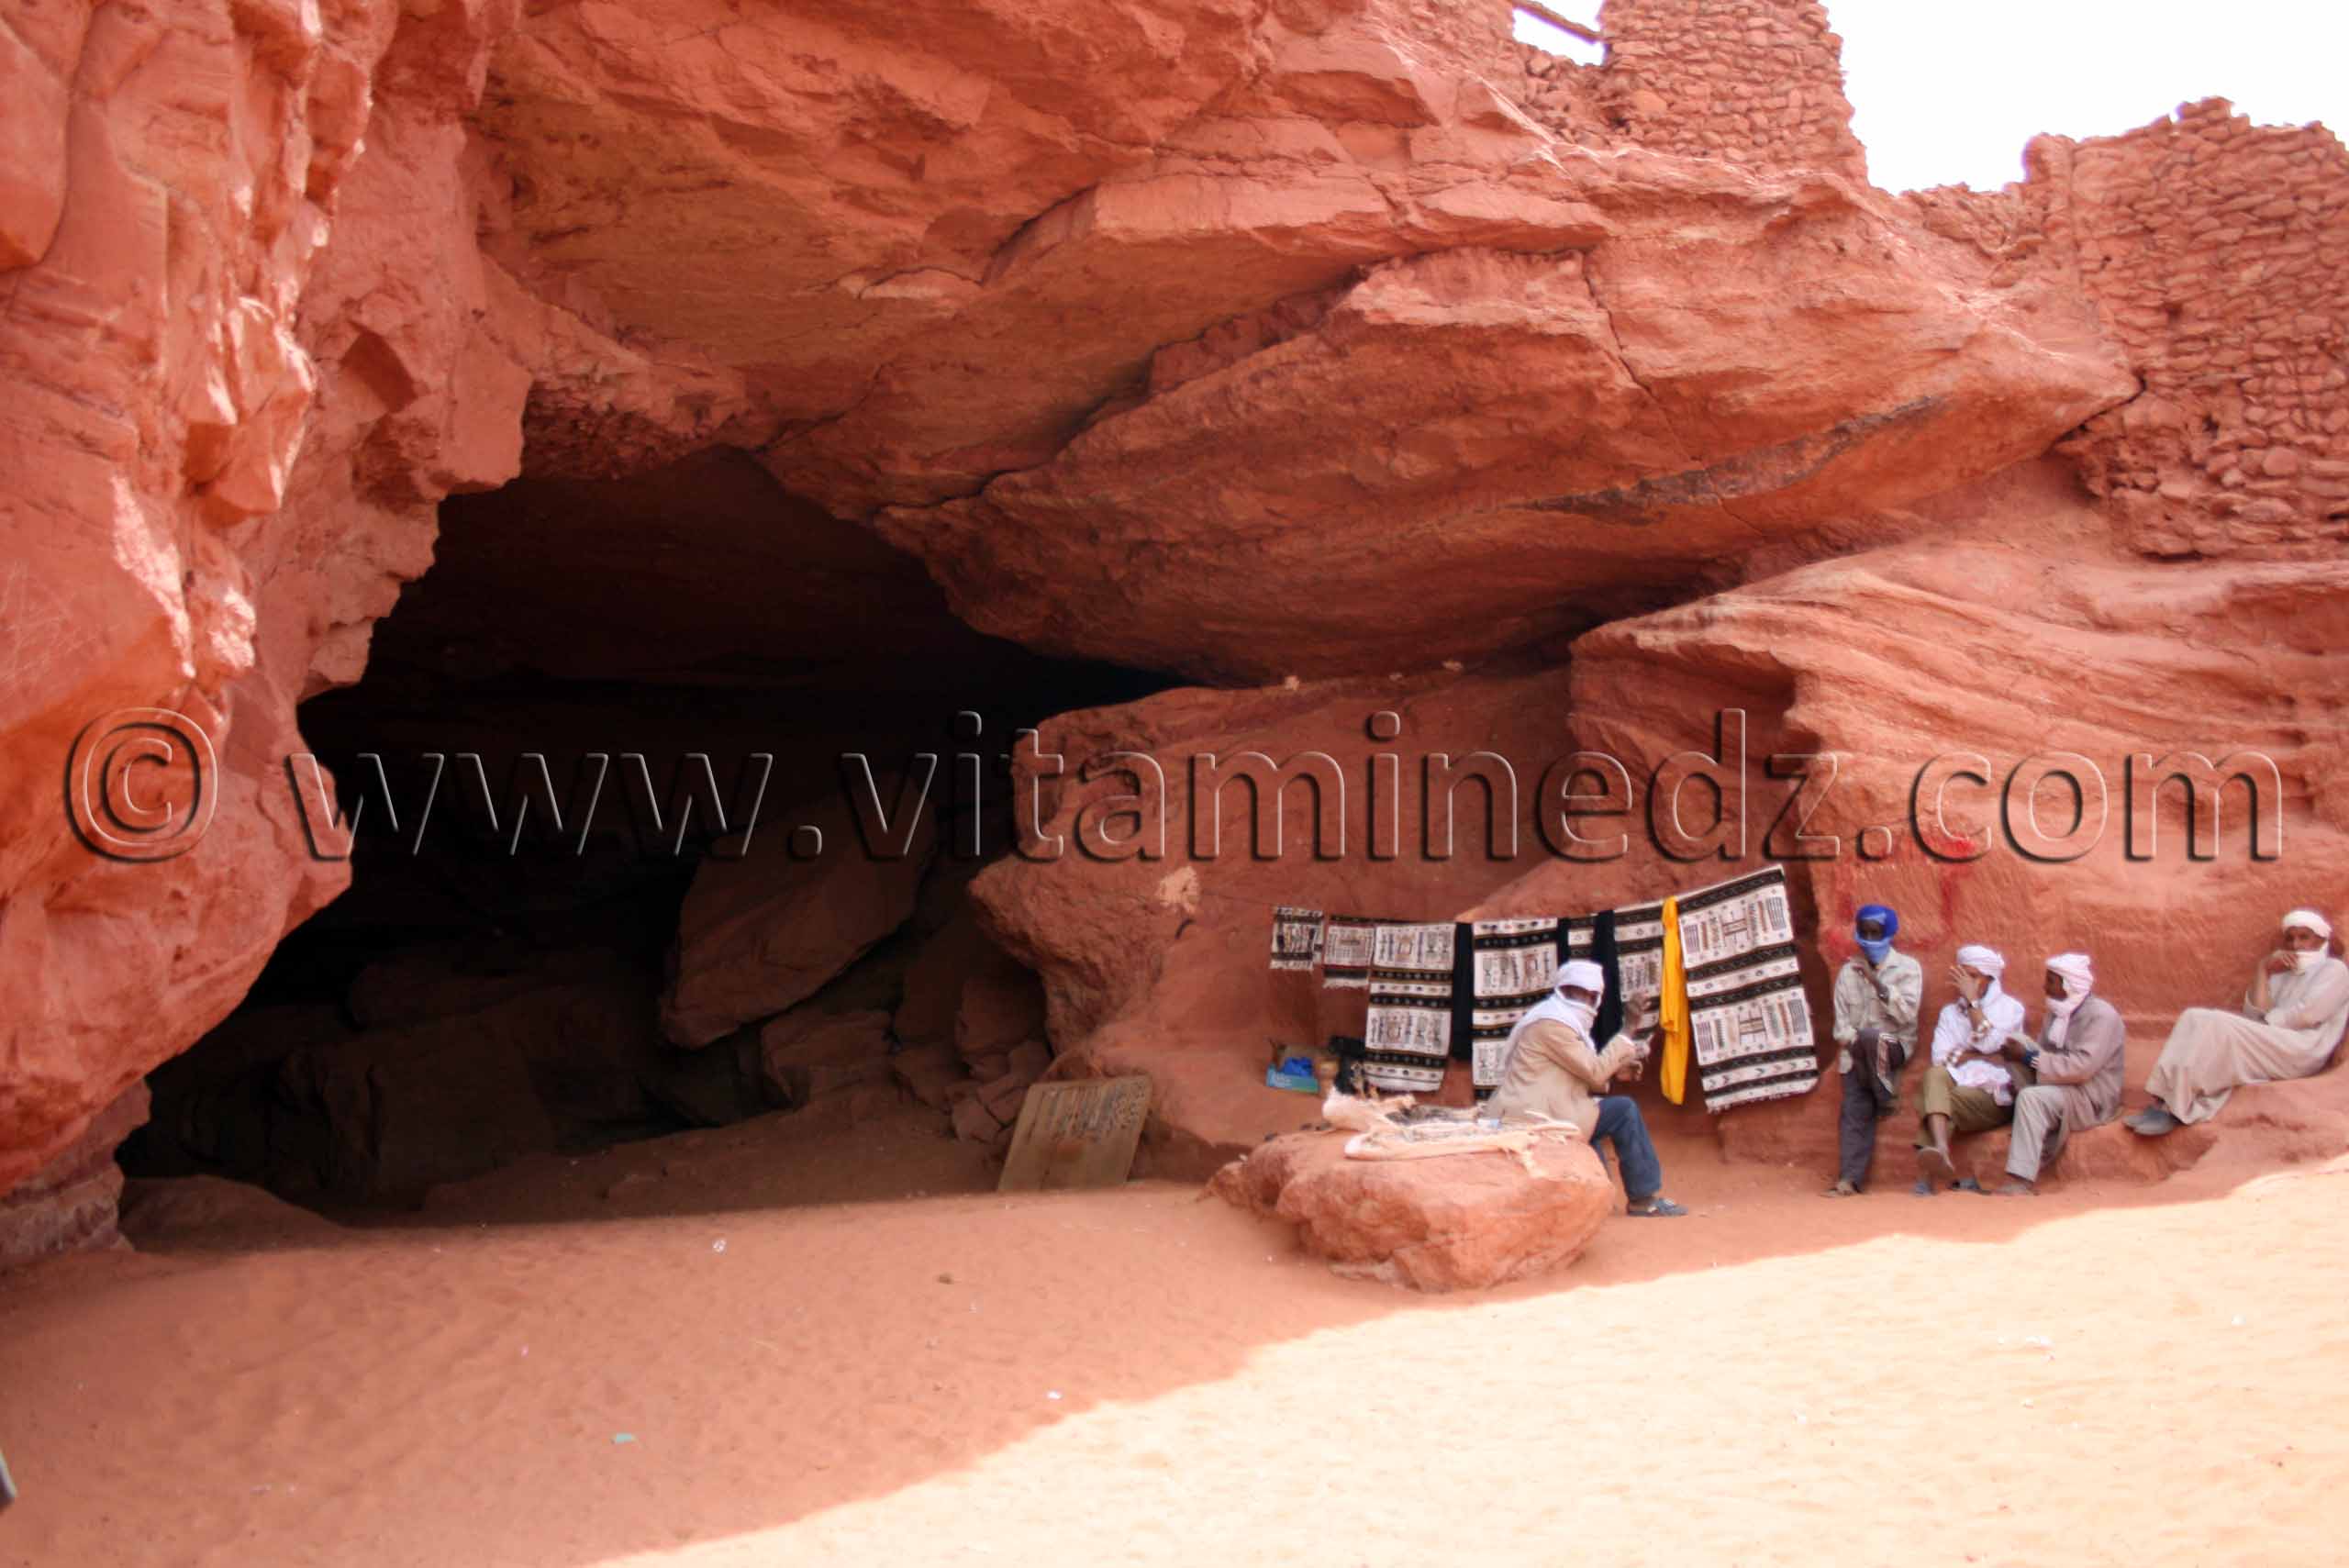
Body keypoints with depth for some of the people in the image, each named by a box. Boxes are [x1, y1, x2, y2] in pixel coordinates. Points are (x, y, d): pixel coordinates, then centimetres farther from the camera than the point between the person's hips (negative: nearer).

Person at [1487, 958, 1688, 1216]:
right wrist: (1624, 1044, -2)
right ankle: (1645, 1198, 2)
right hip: (1535, 1118, -11)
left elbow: (1584, 1072, 18)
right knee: (1624, 1110, -7)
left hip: (1525, 1115, 11)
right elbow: (1595, 1072, -15)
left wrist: (1617, 1069, 5)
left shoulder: (1561, 1018, 19)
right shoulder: (1551, 1023, -15)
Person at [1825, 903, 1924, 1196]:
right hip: (1857, 1054, 3)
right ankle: (1849, 1179, -23)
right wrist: (1852, 1042, -12)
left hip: (1894, 1045, -3)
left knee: (1870, 1036, -36)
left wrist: (1875, 979, -20)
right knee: (1855, 1111, -15)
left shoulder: (1907, 968, 1)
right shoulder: (1848, 972, 12)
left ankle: (1886, 1100, -16)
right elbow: (1841, 1023, 9)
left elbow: (1906, 1013, -13)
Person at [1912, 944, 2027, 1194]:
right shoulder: (1949, 1012, 20)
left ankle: (1926, 1174, -33)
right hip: (1956, 1086, 3)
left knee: (1931, 1099, -30)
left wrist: (1973, 1000, -8)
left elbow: (1989, 1044, -11)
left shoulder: (2010, 1008, 9)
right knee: (1935, 1075, -33)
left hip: (1994, 1096, -3)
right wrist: (1980, 1057, -7)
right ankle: (1940, 1152, -51)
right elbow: (1940, 1058, 3)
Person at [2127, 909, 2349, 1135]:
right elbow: (2254, 1016, 10)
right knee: (2195, 1017, -18)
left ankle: (2175, 1110, -36)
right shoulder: (2280, 973, 29)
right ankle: (2167, 1101, -36)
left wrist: (2264, 1023, -2)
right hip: (2267, 1044, 7)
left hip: (2301, 1052, -6)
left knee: (2216, 1025, -29)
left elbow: (2307, 1014, -7)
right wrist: (2263, 969, 6)